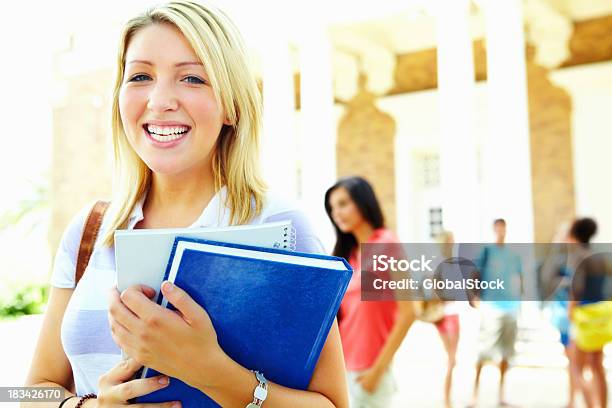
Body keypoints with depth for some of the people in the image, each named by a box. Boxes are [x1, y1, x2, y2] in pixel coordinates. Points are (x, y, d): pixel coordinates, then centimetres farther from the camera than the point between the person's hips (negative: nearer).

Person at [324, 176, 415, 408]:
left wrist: (378, 368, -14)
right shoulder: (347, 252, 10)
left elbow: (407, 313, -14)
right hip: (344, 365, 6)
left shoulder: (386, 243, -9)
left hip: (369, 368, -6)